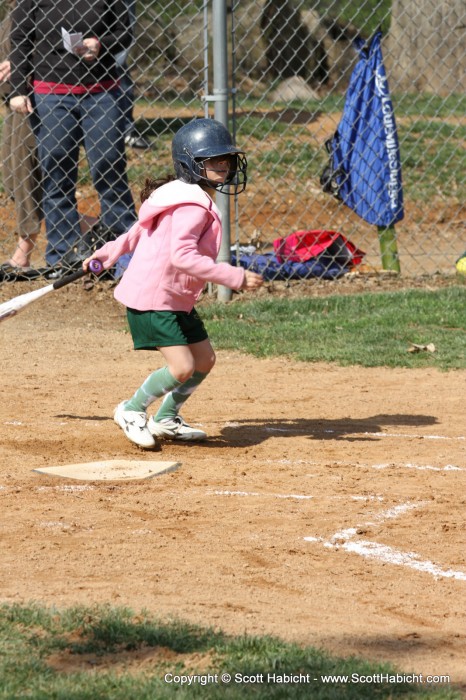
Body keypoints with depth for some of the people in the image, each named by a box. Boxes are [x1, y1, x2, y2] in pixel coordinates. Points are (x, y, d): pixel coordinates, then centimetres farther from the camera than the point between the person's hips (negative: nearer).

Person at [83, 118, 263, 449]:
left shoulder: (194, 197, 11)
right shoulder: (194, 205, -22)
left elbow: (142, 228, 22)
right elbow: (182, 256, -34)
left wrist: (111, 252, 32)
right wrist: (235, 277, -34)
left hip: (177, 300, 11)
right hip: (153, 298, -11)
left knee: (205, 360, 14)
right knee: (182, 367, -16)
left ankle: (166, 419, 31)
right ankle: (132, 411, 7)